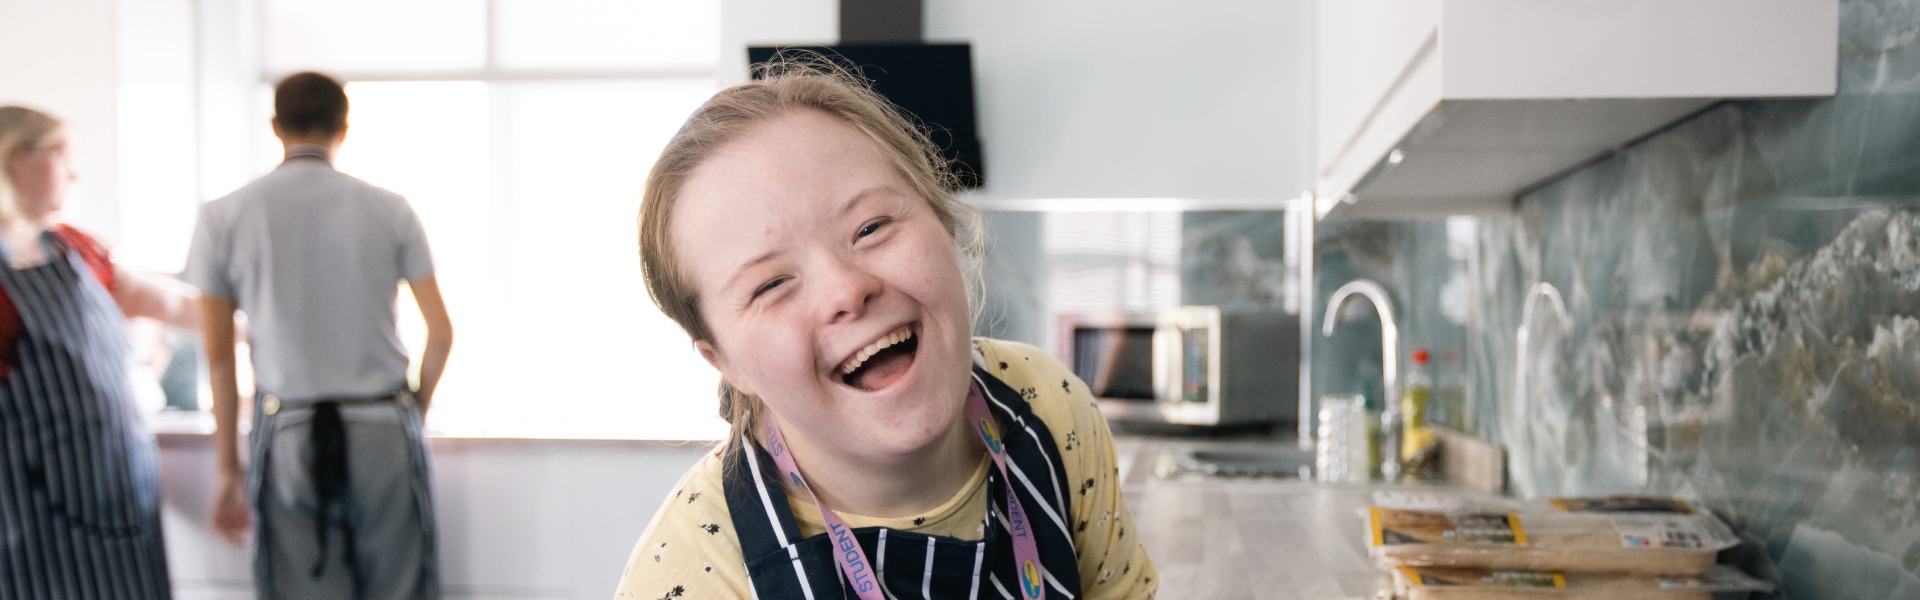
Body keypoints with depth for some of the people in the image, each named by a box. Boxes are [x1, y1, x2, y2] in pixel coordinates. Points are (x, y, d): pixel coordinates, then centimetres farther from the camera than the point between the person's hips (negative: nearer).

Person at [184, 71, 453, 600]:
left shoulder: (223, 217, 3)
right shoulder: (391, 209, 3)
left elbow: (218, 355, 5)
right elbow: (441, 332, 4)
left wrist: (229, 469, 11)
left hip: (288, 433, 0)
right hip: (383, 427, 0)